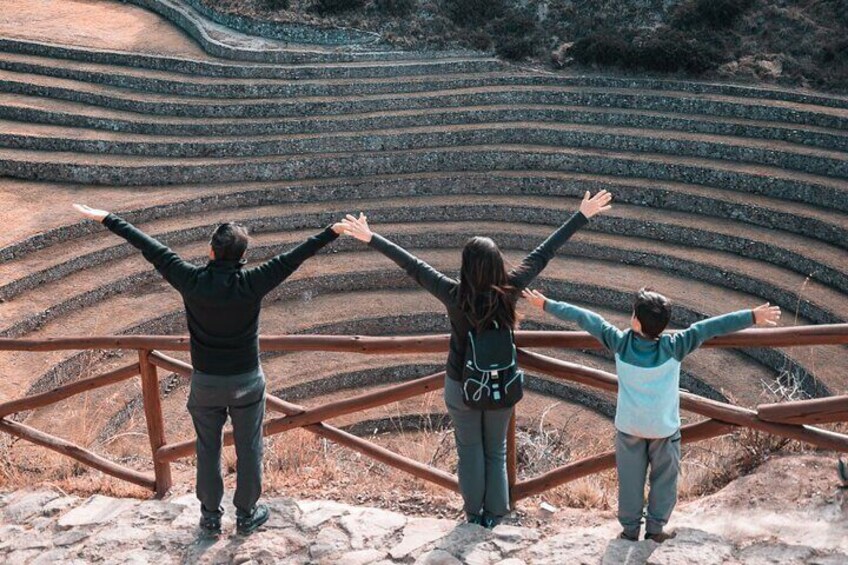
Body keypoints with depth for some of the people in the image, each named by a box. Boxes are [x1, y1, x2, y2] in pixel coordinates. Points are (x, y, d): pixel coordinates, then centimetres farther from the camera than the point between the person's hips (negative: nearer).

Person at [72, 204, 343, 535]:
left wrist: (106, 219, -4)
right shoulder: (251, 284, -21)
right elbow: (293, 258, -18)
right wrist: (334, 231, -14)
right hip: (246, 382, -1)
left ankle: (210, 515, 33)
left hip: (205, 383, 1)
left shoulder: (193, 281, -18)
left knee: (208, 450, 19)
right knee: (249, 450, 16)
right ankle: (246, 515, 30)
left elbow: (149, 248, -11)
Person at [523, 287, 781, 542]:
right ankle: (655, 528, 23)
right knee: (664, 479, 17)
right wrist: (753, 316, -23)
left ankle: (630, 527, 25)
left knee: (630, 479, 16)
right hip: (664, 427, -1)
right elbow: (711, 327, -24)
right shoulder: (673, 346, -23)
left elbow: (585, 318, -11)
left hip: (629, 425, 1)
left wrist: (546, 304, -4)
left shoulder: (620, 343, -19)